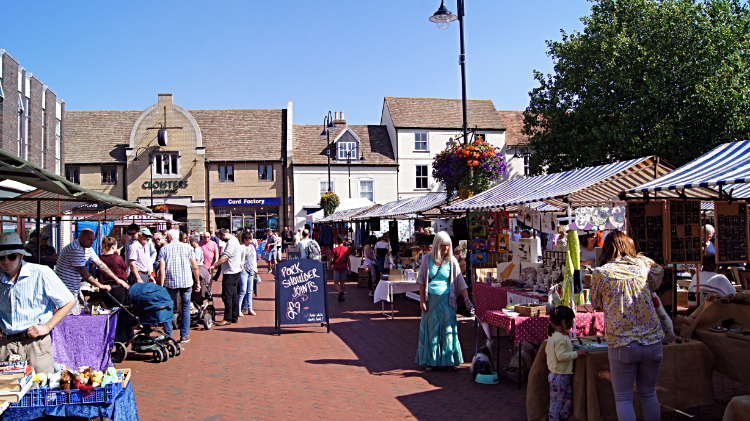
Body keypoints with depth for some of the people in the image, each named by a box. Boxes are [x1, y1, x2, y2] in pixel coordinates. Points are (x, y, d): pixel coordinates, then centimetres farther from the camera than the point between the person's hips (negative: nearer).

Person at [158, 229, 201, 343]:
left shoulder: (164, 249, 2)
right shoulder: (187, 248, 6)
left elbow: (162, 269, -6)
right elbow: (195, 267, 5)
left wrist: (161, 286, -3)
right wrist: (197, 282, 13)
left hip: (170, 283, -1)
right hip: (187, 282, 1)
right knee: (186, 308, 8)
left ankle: (168, 335, 9)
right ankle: (184, 335, 8)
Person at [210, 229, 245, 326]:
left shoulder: (231, 242, -15)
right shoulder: (234, 240, 19)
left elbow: (225, 257, -23)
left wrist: (214, 265, -21)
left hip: (230, 273, -11)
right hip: (235, 271, 11)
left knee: (227, 296, -8)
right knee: (234, 295, 13)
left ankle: (227, 319, -6)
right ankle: (234, 317, 18)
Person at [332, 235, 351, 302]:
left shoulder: (335, 249, -4)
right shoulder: (346, 249, 3)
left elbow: (332, 259, -3)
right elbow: (348, 260, 3)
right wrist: (350, 268, 8)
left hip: (337, 267, -3)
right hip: (344, 267, 3)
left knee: (336, 282, 2)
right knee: (342, 282, 11)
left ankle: (340, 291, -26)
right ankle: (342, 297, 13)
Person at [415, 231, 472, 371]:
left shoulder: (452, 261, 0)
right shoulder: (427, 259, 0)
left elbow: (460, 281, -1)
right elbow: (421, 280, 2)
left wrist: (466, 299, -9)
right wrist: (422, 300, -3)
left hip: (446, 300, 0)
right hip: (431, 299, 0)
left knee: (448, 329, 0)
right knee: (431, 329, 7)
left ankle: (448, 360, 12)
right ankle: (430, 360, 18)